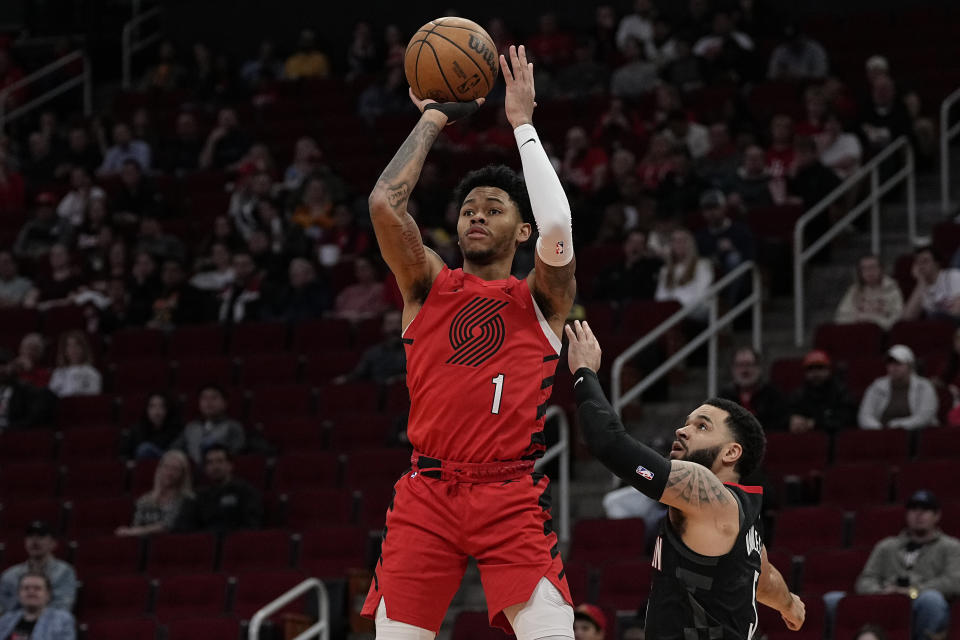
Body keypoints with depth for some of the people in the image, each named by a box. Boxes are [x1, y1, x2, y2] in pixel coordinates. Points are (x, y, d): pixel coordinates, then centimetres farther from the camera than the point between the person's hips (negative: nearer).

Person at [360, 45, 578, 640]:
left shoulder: (540, 298, 10)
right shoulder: (429, 285, 14)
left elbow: (558, 231, -11)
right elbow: (385, 203, -1)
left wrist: (523, 123, -3)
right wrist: (434, 117, 7)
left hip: (513, 496, -2)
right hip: (427, 495, 2)